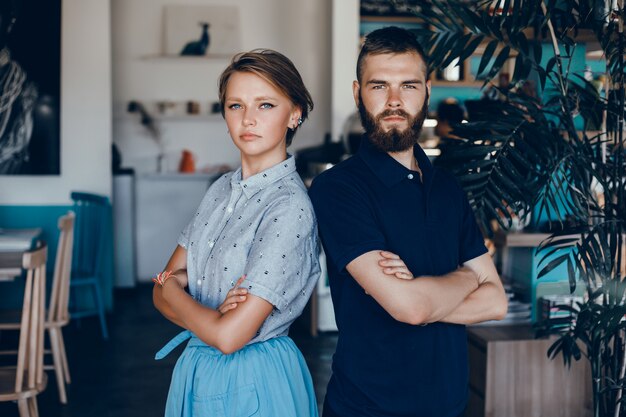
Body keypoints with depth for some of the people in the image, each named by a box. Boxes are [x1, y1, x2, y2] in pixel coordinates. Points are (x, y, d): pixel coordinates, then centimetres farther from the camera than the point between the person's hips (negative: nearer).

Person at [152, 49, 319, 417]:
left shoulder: (290, 207, -21)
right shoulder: (222, 189, 1)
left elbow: (228, 336, -24)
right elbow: (163, 291, 2)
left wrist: (171, 287, -7)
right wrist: (212, 316, -17)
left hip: (252, 384, -6)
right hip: (199, 372, 7)